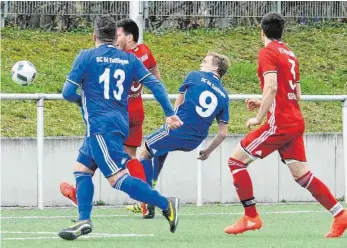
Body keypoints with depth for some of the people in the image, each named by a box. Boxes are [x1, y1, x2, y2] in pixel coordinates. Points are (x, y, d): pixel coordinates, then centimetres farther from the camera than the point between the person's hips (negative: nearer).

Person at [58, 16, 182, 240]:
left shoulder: (86, 57, -4)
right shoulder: (129, 60, 10)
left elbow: (68, 93, -4)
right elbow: (155, 85, 3)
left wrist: (82, 100, 17)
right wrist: (170, 114, 4)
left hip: (100, 127, -7)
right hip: (120, 125, 7)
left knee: (118, 178, -12)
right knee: (82, 168, 16)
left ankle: (166, 205, -20)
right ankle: (84, 221, 8)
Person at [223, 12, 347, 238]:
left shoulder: (268, 52, -7)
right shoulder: (290, 54, 17)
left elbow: (271, 86, -21)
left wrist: (259, 117, -16)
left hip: (279, 124, -8)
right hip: (296, 123, 8)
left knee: (236, 160, -1)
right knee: (302, 174, 11)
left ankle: (251, 218, -3)